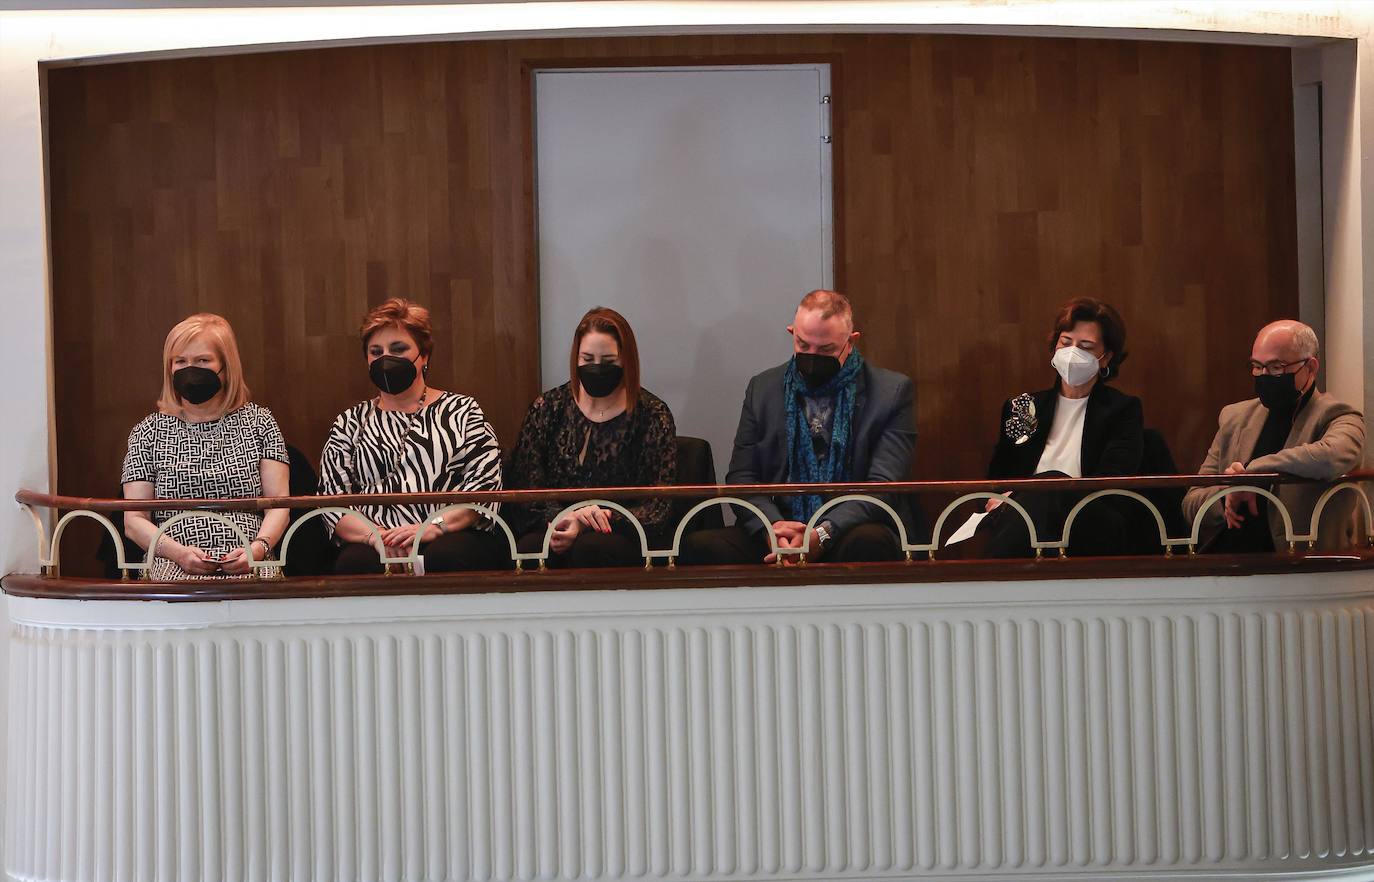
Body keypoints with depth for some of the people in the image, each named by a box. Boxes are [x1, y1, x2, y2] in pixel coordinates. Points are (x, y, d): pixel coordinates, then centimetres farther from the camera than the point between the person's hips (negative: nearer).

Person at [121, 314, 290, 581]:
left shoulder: (258, 421, 15)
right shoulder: (149, 432, 14)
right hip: (175, 567, 0)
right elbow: (134, 521, 9)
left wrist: (258, 548, -12)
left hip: (248, 568, 0)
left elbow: (278, 504, 8)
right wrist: (179, 552, -10)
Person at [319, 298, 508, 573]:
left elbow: (485, 483, 2)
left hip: (456, 538, -1)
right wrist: (374, 535, -10)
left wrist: (433, 527, -15)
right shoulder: (351, 423, 21)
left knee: (445, 557, -38)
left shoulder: (461, 410, 15)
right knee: (356, 562, -35)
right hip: (376, 547, 1)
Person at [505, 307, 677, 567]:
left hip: (623, 534, -1)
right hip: (551, 527, 2)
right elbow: (524, 487, 4)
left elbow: (659, 507, -3)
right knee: (531, 549, -33)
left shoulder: (652, 415, 2)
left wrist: (584, 527, -17)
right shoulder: (547, 409, 9)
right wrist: (565, 517, -18)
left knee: (588, 548, -36)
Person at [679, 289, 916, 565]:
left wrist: (823, 534, -23)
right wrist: (771, 527, -14)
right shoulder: (763, 388, 13)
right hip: (779, 527, 2)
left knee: (869, 543, -39)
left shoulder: (891, 392, 3)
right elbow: (741, 477, 9)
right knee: (699, 545, -26)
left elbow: (884, 485, -8)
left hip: (849, 532, -2)